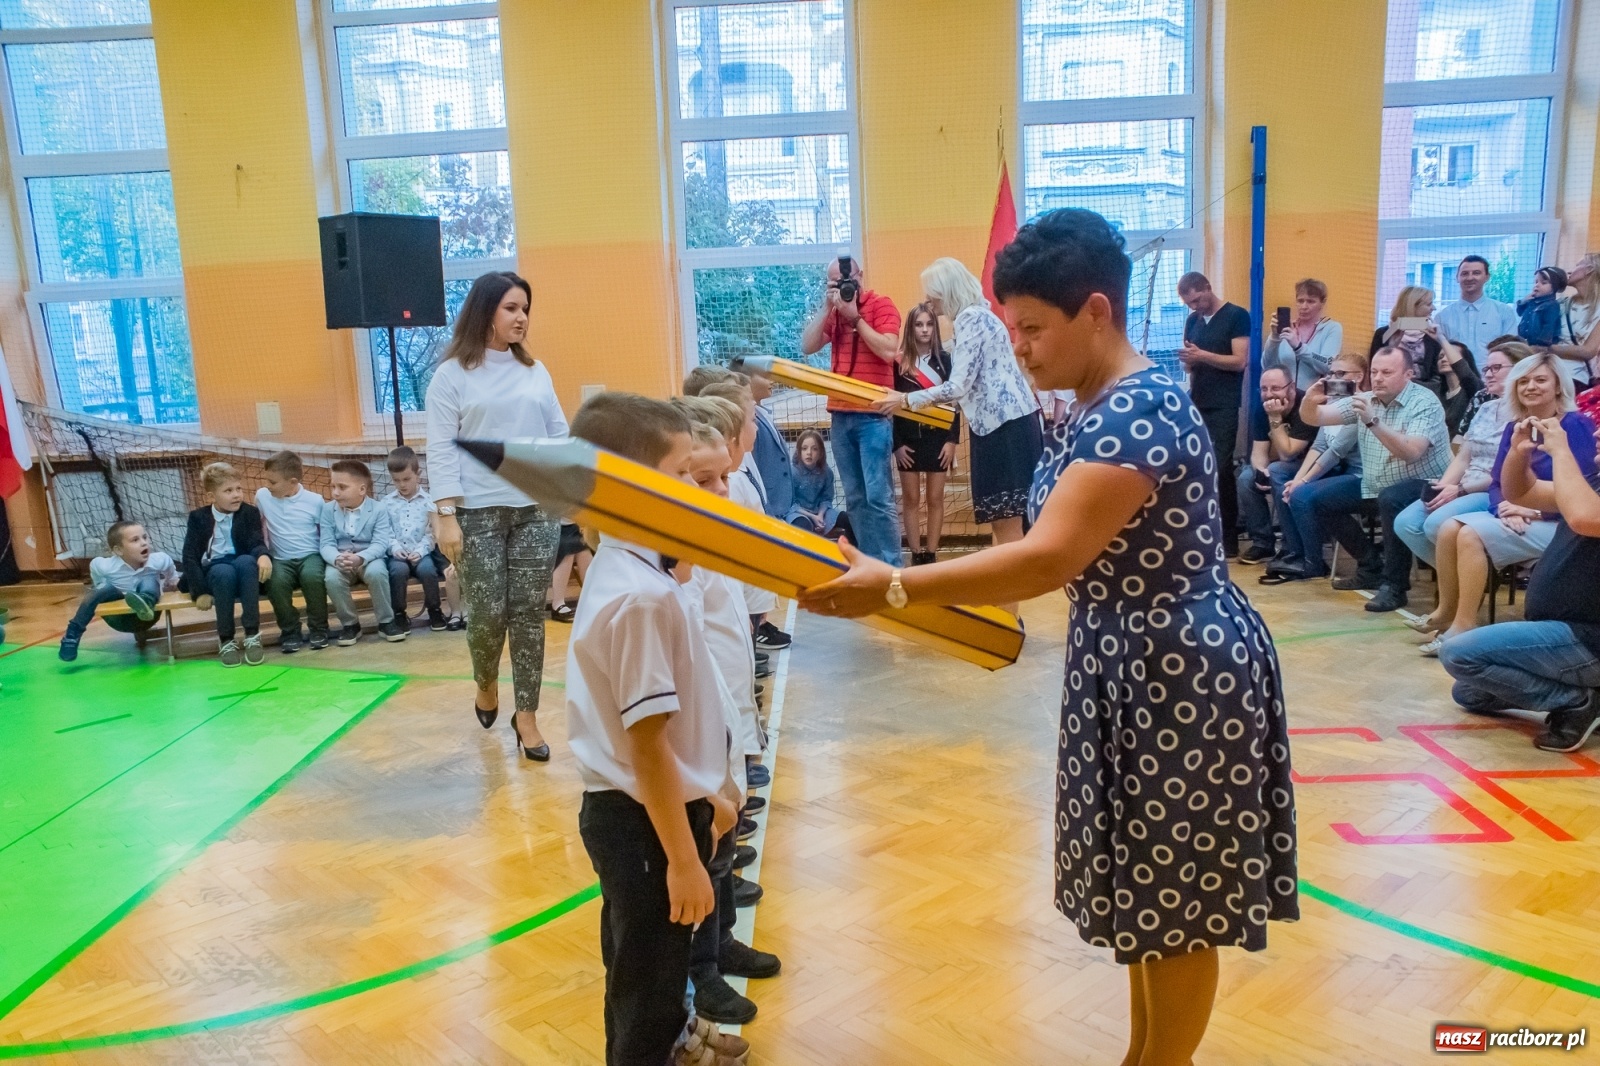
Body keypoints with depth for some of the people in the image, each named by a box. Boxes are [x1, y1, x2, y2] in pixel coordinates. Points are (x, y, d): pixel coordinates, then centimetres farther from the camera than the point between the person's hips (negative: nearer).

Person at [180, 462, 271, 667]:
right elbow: (190, 556, -4)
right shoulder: (198, 517, 3)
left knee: (246, 560, -34)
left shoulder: (250, 513, 5)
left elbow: (256, 543, -11)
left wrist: (263, 555, -37)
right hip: (213, 574, -1)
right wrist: (200, 592, -17)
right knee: (224, 571, -36)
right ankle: (226, 640, -23)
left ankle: (252, 635, -32)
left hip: (243, 571, 1)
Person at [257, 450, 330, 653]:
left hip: (310, 555, -2)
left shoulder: (315, 501, -4)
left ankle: (318, 628, -12)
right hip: (281, 559, 2)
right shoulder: (262, 496, 3)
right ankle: (290, 631, -9)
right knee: (276, 581, -32)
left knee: (311, 575, -36)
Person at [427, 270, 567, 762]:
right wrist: (447, 514, -12)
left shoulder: (536, 371, 11)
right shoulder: (452, 375, 0)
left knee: (529, 614, 3)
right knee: (487, 613, -1)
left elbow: (560, 436, 12)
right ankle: (485, 685, 30)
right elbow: (441, 450, -4)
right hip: (479, 512, -3)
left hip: (537, 509, 3)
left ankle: (526, 715, 13)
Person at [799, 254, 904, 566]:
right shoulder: (832, 312, 13)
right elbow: (807, 347, 2)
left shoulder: (880, 304, -2)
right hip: (841, 415, 6)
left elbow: (888, 351, -15)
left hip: (873, 416, -6)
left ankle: (891, 567, -4)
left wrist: (854, 316, -12)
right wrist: (826, 307, -4)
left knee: (878, 497, -9)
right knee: (855, 498, 8)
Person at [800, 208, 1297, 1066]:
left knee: (1178, 900, 8)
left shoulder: (1140, 416, -24)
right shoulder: (1101, 412, 8)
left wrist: (893, 588, -35)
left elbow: (1049, 557, -33)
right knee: (1146, 889, 22)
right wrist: (957, 599, 2)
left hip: (1186, 677, -10)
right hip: (1133, 673, 10)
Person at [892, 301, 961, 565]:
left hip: (938, 437, 1)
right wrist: (896, 444, -6)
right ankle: (916, 555, 8)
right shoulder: (899, 362, 1)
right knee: (911, 499, 2)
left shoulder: (944, 360, 4)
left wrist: (952, 440, -6)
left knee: (935, 499, 4)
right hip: (909, 439, 0)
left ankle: (931, 555, 9)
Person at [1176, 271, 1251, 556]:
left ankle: (1229, 538, -1)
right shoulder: (1192, 320, 14)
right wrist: (1187, 359, -7)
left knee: (1221, 469, -7)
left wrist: (1202, 355, -19)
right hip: (1196, 403, 6)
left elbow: (1239, 361, -12)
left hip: (1224, 406, -6)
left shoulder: (1237, 316, -5)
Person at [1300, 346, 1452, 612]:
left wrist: (1372, 421, -39)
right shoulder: (1365, 399, 2)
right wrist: (1310, 402, -26)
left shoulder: (1425, 403, -16)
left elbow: (1410, 453, -31)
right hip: (1376, 489, 8)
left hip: (1422, 487, -8)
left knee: (1390, 500, -37)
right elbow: (1314, 418, -2)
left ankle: (1395, 585, -25)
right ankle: (1372, 567, 14)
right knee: (1323, 502, 1)